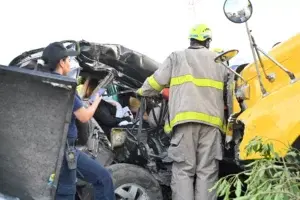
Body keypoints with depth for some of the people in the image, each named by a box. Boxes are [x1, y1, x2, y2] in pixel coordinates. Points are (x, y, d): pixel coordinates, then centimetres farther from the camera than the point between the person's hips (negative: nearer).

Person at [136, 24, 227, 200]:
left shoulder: (177, 57, 16)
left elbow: (156, 81, 14)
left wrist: (142, 92, 31)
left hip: (185, 118, -1)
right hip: (211, 120, 2)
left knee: (183, 170, -1)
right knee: (207, 171, 1)